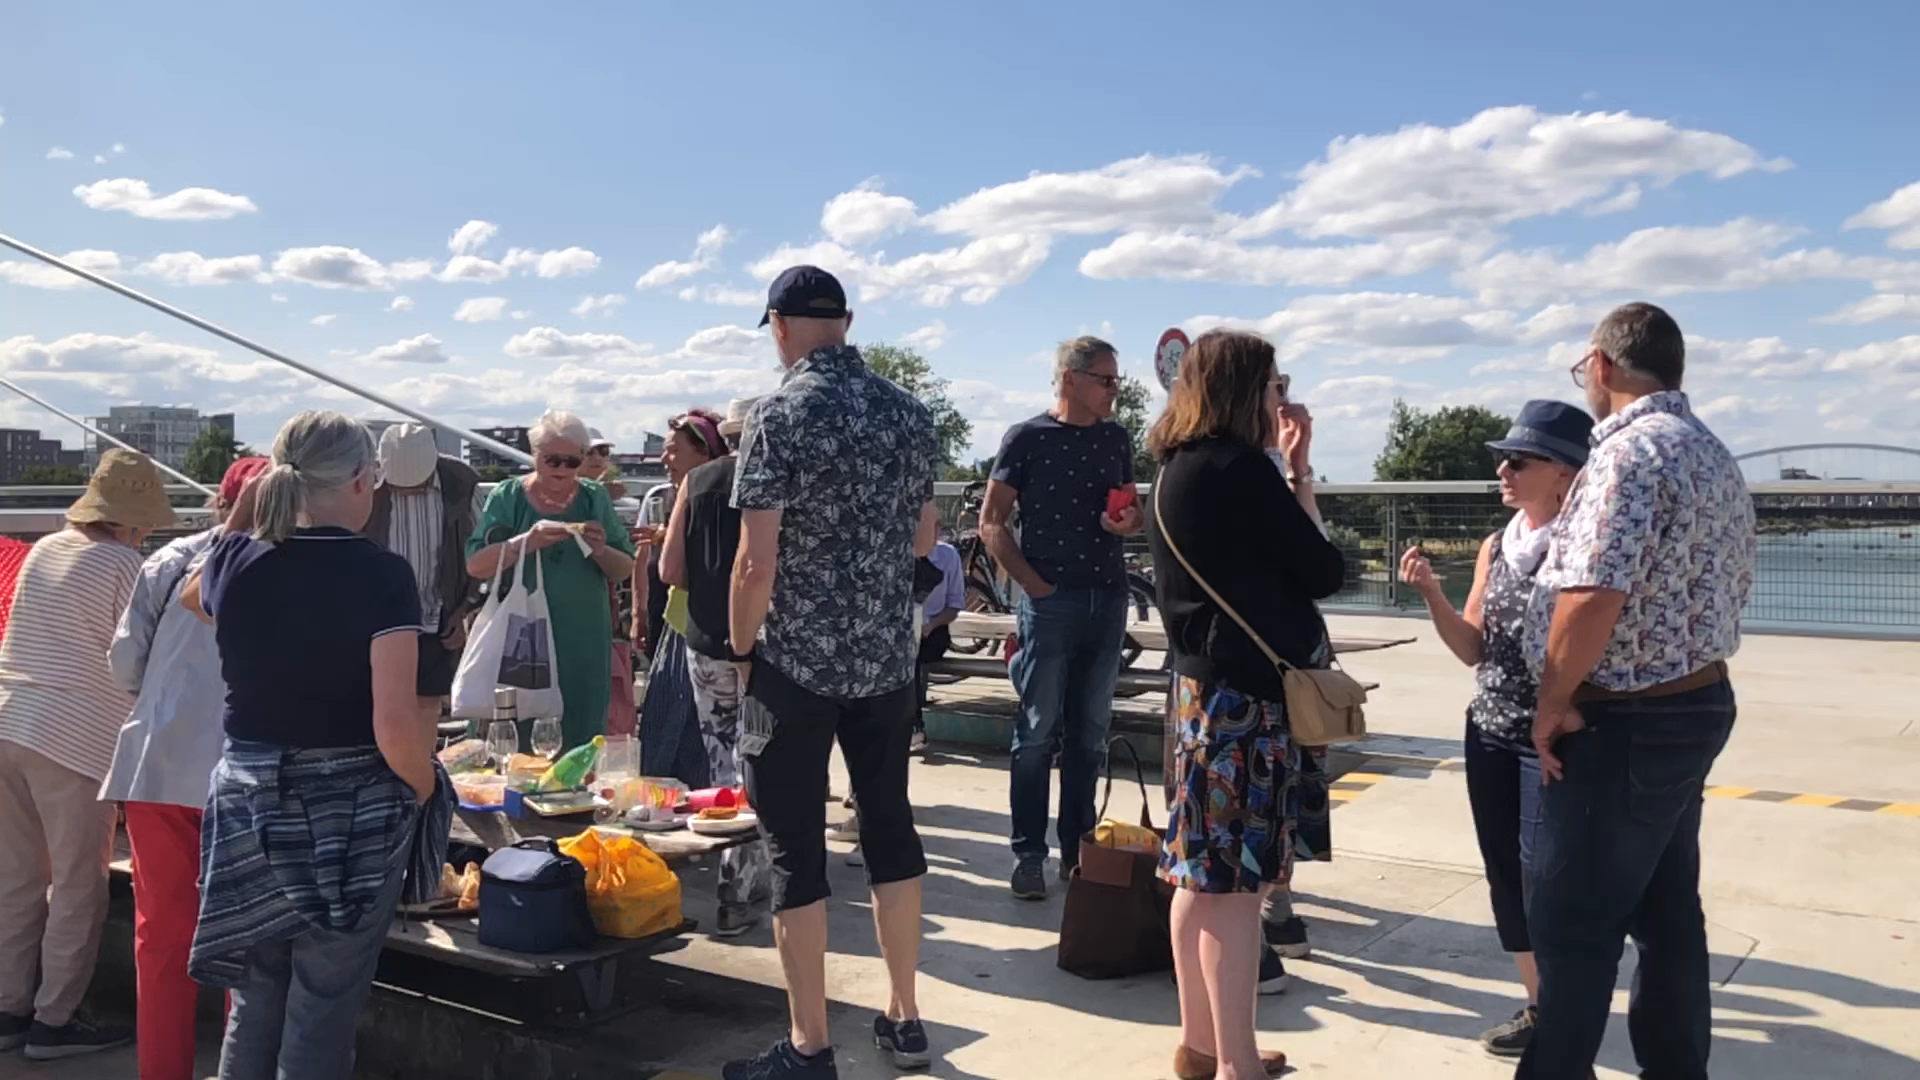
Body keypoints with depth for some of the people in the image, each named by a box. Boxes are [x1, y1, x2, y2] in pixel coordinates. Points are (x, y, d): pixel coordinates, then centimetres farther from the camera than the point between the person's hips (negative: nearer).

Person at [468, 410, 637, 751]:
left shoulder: (594, 499, 8)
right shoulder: (507, 497, 3)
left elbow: (625, 571, 8)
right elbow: (475, 566, -6)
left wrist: (600, 551, -14)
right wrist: (528, 542, -20)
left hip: (584, 645, 2)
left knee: (583, 738, 5)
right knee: (521, 742, -1)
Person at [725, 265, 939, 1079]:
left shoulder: (778, 415, -13)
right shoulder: (909, 413, 4)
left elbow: (757, 561, -17)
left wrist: (741, 645, -2)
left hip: (797, 662, -5)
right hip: (888, 656, 6)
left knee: (796, 853, 3)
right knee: (890, 829, 15)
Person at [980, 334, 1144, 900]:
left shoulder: (1116, 438, 11)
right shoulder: (1026, 438, -3)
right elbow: (991, 523, -4)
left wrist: (1128, 521, -3)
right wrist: (1033, 583, -11)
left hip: (1108, 600, 5)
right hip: (1051, 600, -5)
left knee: (1090, 733, 11)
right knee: (1038, 732, -1)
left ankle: (1080, 850, 21)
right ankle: (1028, 855, 8)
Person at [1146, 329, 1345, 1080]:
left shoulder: (1178, 468, 12)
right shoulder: (1236, 467, -14)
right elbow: (1322, 573, -9)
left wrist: (1291, 472, 12)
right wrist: (1301, 471, 5)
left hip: (1200, 681, 9)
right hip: (1247, 689, -9)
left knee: (1201, 873, 13)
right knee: (1235, 881, -3)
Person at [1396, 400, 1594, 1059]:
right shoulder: (1494, 547, 8)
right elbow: (1473, 650, 9)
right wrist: (1430, 592, -3)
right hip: (1490, 733, 7)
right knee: (1505, 873, 13)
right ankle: (1540, 1004, 27)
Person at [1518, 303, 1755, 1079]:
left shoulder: (1630, 451, -19)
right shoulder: (1715, 457, 13)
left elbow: (1592, 596, -29)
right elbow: (1729, 591, 19)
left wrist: (1554, 701, -17)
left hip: (1623, 725, -10)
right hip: (1697, 704, 10)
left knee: (1571, 925, 0)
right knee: (1667, 913, 17)